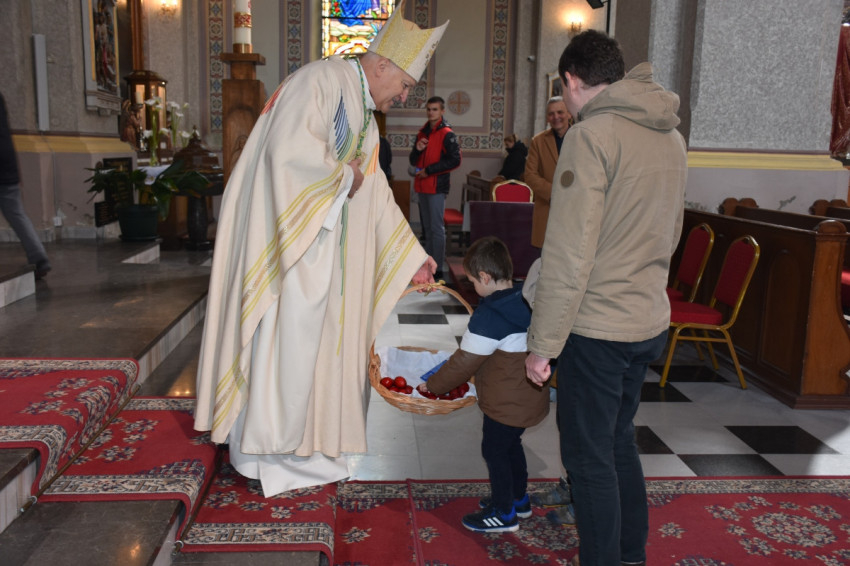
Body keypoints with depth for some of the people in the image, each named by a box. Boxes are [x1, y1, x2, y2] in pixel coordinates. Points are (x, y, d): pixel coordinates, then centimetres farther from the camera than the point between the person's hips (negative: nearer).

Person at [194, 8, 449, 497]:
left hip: (321, 243, 9)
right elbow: (290, 150, -27)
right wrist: (344, 174, -11)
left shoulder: (365, 119, 19)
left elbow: (378, 196, 21)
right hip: (282, 235, -9)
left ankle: (297, 437, 25)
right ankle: (262, 446, 12)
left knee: (313, 336, 12)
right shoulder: (322, 80, -11)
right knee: (280, 335, -3)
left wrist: (414, 257, 19)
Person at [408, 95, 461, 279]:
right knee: (427, 228, 12)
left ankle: (437, 268, -1)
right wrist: (417, 149, -6)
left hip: (437, 186, -8)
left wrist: (428, 170, -15)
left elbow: (455, 160, -15)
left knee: (436, 228, -6)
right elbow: (413, 161, 18)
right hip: (422, 187, 8)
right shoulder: (422, 132, 16)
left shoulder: (446, 133, -6)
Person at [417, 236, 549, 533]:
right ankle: (519, 499, 40)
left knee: (494, 451, 8)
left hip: (506, 404, -9)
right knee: (511, 445, 25)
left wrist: (432, 385, -4)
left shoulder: (488, 318, -25)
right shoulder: (527, 302, 0)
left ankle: (503, 513, 22)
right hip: (531, 397, 9)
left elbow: (464, 362, -18)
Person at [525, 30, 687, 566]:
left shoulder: (592, 134, -16)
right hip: (652, 321, 8)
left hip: (598, 328, -8)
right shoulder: (672, 136, 8)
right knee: (620, 441, 22)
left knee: (590, 458, 7)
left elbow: (569, 255, -20)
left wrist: (543, 345, -13)